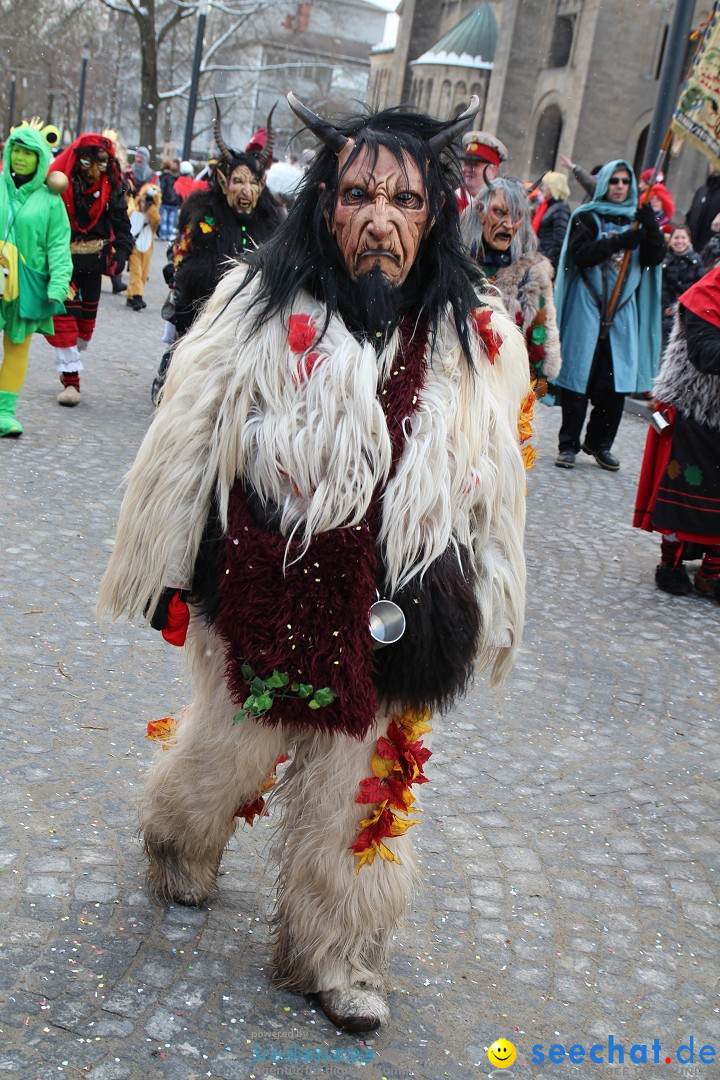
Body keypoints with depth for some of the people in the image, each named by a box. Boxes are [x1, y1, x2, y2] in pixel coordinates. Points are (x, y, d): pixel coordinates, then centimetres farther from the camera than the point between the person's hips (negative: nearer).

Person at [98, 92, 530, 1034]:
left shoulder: (479, 344, -5)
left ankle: (335, 953, 38)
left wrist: (485, 616, 8)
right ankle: (182, 847, 55)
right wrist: (167, 576, 1)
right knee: (229, 747, 19)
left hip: (390, 618, 1)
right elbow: (184, 450, -3)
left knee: (358, 781, 15)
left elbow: (497, 493, 4)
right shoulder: (257, 309, -10)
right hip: (261, 594, -1)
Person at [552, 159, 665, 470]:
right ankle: (569, 444, 5)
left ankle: (599, 443, 13)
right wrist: (622, 241, -20)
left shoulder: (637, 220, 13)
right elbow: (581, 255, -12)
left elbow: (655, 258, 0)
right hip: (587, 308, -3)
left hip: (622, 311, 3)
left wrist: (650, 226, -16)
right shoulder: (587, 217, 4)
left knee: (616, 383, -1)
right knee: (579, 377, -3)